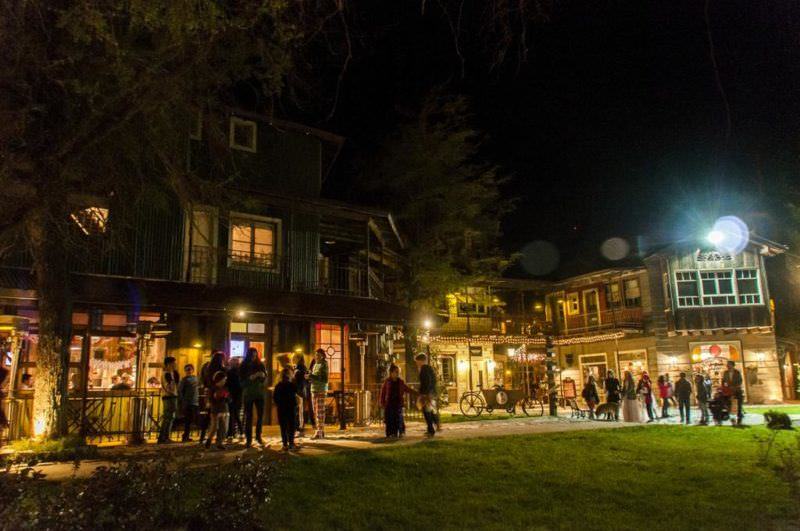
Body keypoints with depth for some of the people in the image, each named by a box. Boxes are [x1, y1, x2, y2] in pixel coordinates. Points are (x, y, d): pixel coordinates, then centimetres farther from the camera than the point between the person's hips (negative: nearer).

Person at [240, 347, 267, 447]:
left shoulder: (260, 365, 3)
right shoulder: (243, 366, -2)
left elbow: (265, 380, 7)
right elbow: (242, 381, -6)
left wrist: (263, 376, -15)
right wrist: (251, 377, -21)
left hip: (259, 394, 2)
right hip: (248, 394, -2)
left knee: (260, 415, 2)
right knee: (248, 416, 0)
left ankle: (258, 436, 17)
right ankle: (248, 439, 6)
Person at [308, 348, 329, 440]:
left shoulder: (324, 365, -8)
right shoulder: (315, 365, 15)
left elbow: (325, 380, -16)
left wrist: (313, 376, -22)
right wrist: (309, 377, -1)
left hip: (321, 390, -8)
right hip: (314, 390, 8)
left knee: (320, 411, -9)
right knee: (316, 411, 7)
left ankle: (319, 432, -9)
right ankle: (321, 431, 13)